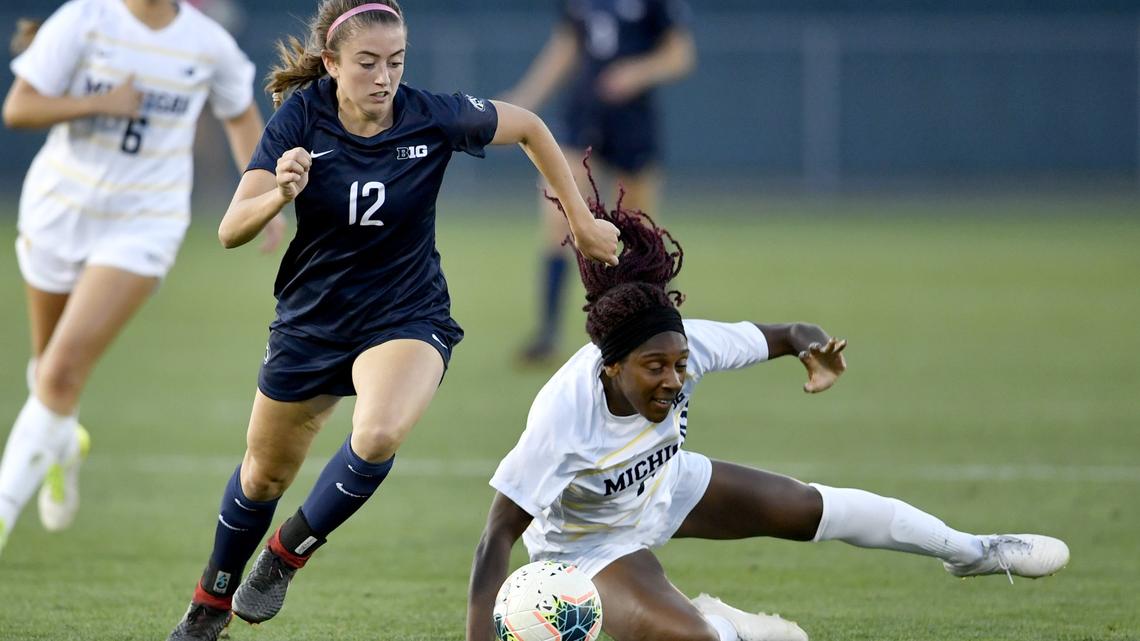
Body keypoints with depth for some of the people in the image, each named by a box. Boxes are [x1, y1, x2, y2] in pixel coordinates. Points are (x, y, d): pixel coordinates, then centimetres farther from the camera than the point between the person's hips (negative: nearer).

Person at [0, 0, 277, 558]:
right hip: (59, 212, 1)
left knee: (64, 370, -16)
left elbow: (241, 115, 15)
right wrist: (100, 102, -25)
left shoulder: (209, 45, -5)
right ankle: (63, 449, 51)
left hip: (143, 225, -1)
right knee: (48, 362, 18)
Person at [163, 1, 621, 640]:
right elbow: (231, 230, -23)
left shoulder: (434, 118, -19)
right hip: (311, 319, 2)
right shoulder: (301, 119, -18)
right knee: (266, 473, 17)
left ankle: (289, 552, -6)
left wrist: (583, 221, 3)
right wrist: (281, 193, -43)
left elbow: (530, 127, 0)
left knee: (378, 436, -32)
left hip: (408, 318, -2)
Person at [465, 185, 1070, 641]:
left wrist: (813, 347, -38)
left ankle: (971, 551, 38)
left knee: (810, 506, 13)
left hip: (663, 485, 6)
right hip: (587, 544, -6)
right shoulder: (562, 419, -42)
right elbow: (497, 537, -39)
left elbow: (786, 335, -13)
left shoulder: (683, 345, -28)